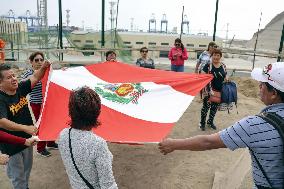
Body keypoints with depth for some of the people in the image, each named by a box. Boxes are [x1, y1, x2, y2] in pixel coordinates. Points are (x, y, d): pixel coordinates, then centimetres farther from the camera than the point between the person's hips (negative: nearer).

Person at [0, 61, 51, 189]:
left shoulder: (20, 88, -5)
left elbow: (35, 78, -3)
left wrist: (43, 67, -23)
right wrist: (26, 128, -38)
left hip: (26, 139, 7)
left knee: (27, 169, 27)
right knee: (17, 175, 12)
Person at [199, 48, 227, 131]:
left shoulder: (223, 66, 5)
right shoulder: (208, 65, -8)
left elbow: (225, 77, 16)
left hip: (219, 92, 5)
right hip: (209, 91, -5)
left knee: (215, 107, 16)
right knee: (206, 107, 1)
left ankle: (210, 121, 35)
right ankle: (202, 122, 18)